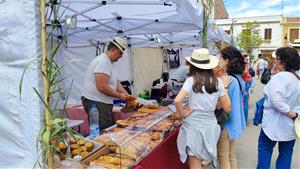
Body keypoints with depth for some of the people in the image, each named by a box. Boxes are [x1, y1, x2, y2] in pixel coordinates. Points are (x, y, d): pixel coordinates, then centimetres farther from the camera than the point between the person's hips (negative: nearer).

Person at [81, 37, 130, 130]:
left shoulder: (108, 62, 16)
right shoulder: (102, 62, -18)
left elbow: (115, 81, 19)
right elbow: (101, 87, -24)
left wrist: (125, 94, 5)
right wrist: (119, 96, -13)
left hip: (103, 102, 10)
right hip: (95, 102, -10)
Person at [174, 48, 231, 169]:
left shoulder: (191, 80, -11)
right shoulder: (218, 82, -1)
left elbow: (177, 101, -25)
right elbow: (227, 108, 2)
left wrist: (183, 114, -7)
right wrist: (225, 88, 9)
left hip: (193, 126, -4)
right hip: (210, 125, 4)